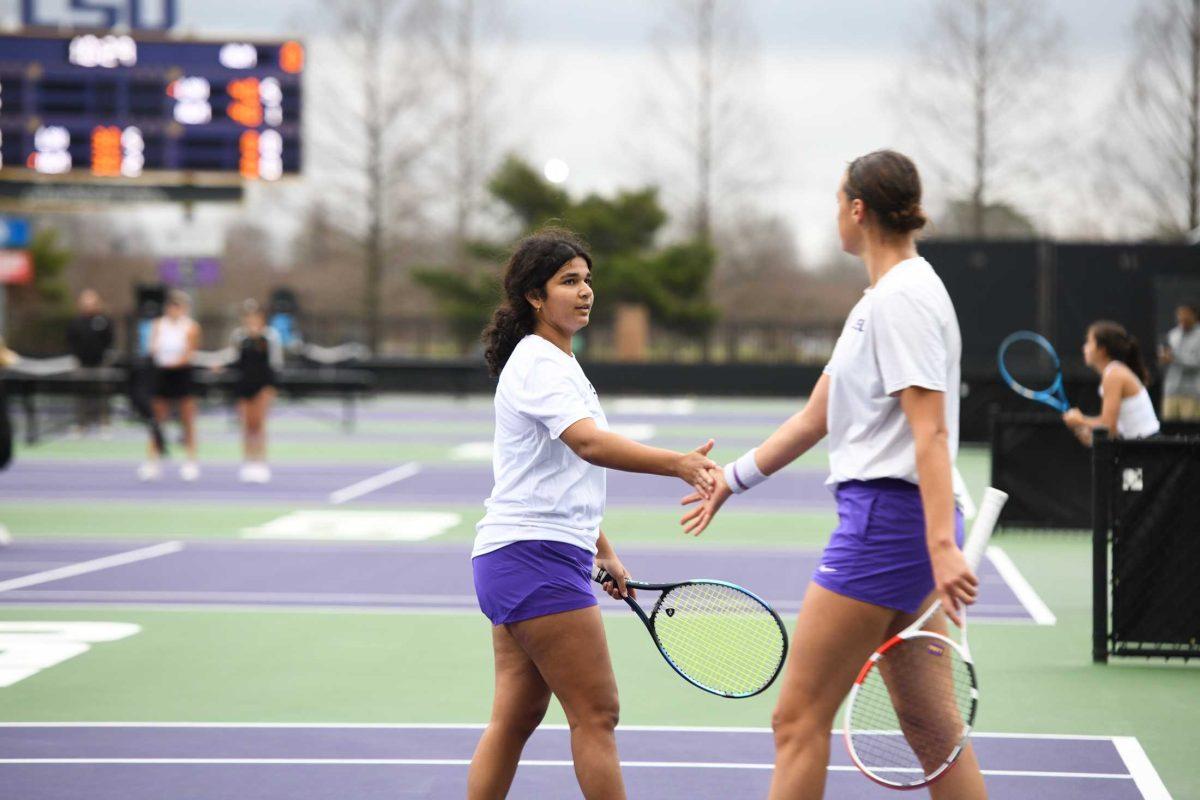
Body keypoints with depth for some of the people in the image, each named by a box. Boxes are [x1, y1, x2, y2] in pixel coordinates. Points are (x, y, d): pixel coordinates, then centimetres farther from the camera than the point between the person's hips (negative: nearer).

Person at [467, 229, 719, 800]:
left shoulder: (557, 362, 19)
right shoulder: (537, 363, -14)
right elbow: (590, 443, -32)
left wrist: (602, 550, 26)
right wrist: (678, 464, -44)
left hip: (514, 560, 10)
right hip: (535, 558, -10)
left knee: (515, 716, 9)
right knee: (596, 714, -8)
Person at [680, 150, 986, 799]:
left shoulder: (903, 297, -12)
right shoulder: (876, 301, 19)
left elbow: (931, 431, -22)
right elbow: (814, 419, 26)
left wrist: (942, 546, -29)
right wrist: (732, 480, 30)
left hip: (888, 519, -10)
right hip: (898, 523, 10)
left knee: (798, 721, -5)